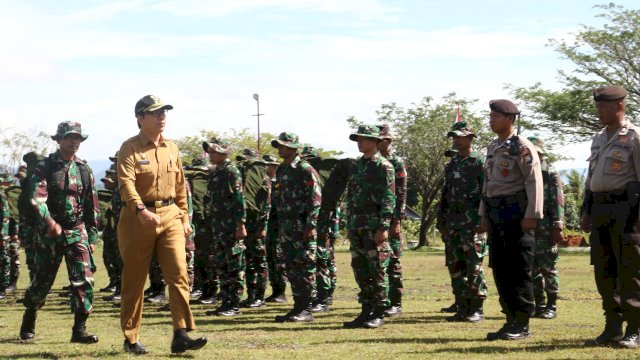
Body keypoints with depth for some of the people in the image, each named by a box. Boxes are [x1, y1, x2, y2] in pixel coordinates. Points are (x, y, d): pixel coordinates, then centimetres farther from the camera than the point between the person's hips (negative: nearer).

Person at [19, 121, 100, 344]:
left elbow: (92, 206, 13)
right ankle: (28, 323, 29)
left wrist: (92, 237, 12)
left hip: (77, 233, 3)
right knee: (42, 281, 7)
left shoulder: (84, 170, 8)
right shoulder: (45, 167, -4)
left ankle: (79, 330, -3)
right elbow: (36, 198, -17)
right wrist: (50, 223, -30)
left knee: (84, 280, -9)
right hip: (49, 233, -3)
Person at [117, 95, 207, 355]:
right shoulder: (129, 149, -6)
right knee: (134, 281, 4)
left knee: (179, 274, -8)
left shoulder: (171, 148, 12)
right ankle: (131, 339, 14)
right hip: (137, 217, -4)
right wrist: (141, 210, -37)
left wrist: (184, 218, 16)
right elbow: (126, 183, -21)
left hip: (170, 216, 5)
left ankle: (181, 335, -8)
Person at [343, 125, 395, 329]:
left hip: (375, 226, -7)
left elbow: (389, 199, -11)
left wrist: (383, 227, -18)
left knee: (378, 270, -4)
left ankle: (379, 314, 0)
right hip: (356, 226, 7)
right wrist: (349, 224, 16)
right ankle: (366, 311, 14)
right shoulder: (356, 166, 17)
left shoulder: (384, 166, -6)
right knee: (360, 271, 8)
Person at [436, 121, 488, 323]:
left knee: (474, 266, -6)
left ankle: (476, 310, -1)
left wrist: (482, 219, -16)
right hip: (452, 221, 7)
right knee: (455, 267, 7)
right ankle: (462, 308, 13)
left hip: (472, 220, -7)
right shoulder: (452, 164, 16)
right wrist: (441, 221, 14)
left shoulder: (479, 162, -5)